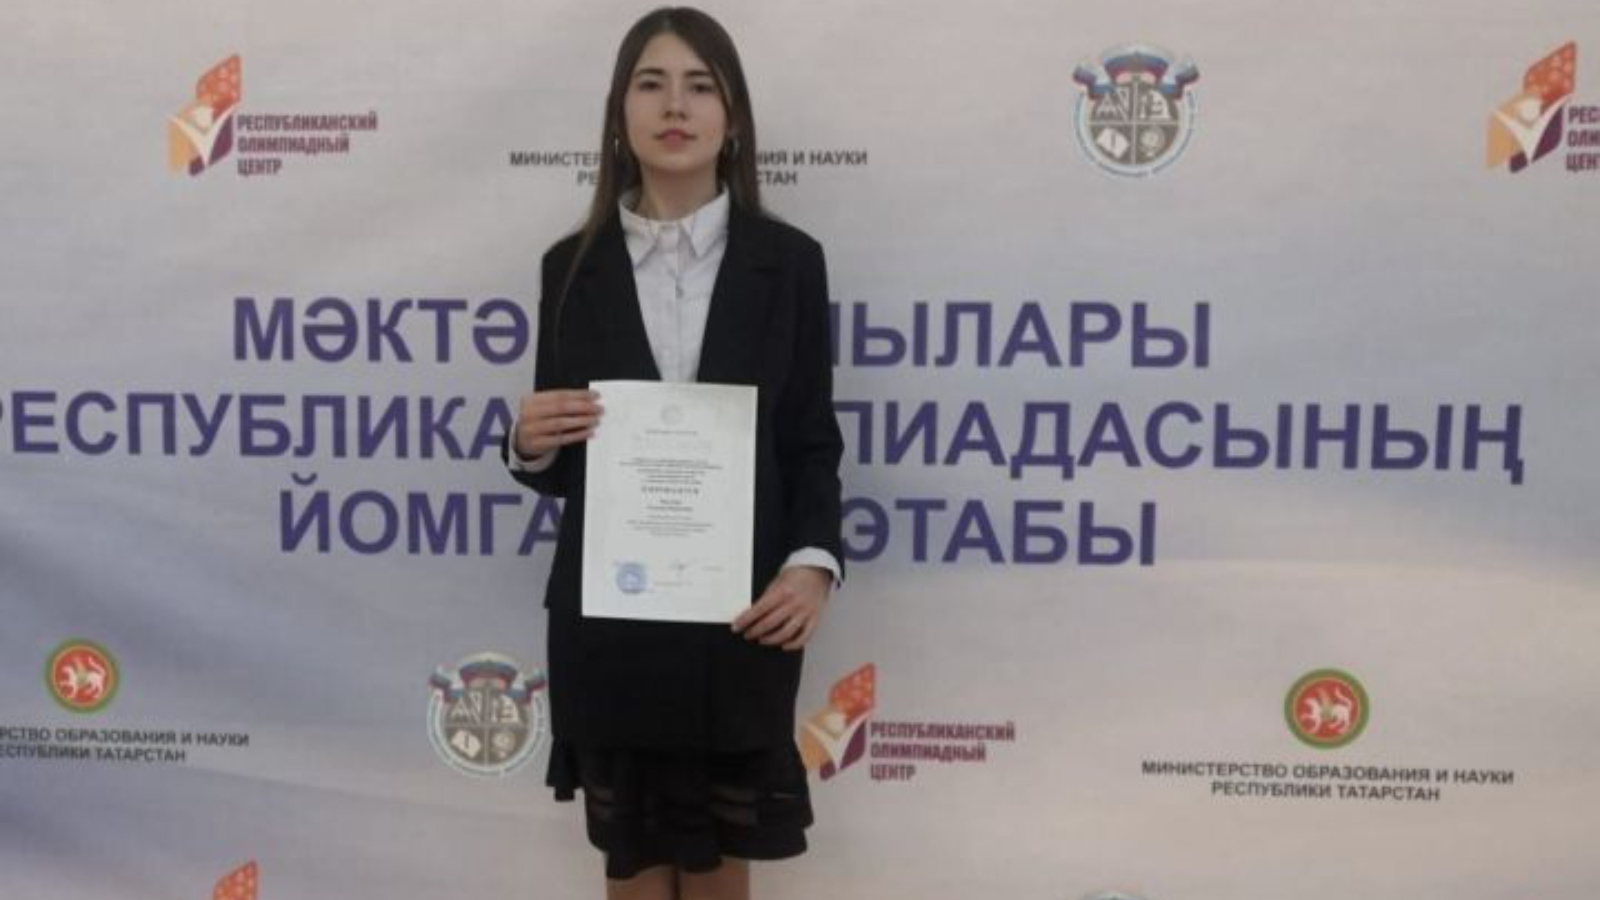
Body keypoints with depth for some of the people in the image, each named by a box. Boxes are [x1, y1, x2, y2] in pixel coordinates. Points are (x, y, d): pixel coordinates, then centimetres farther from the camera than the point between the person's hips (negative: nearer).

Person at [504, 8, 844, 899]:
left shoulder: (787, 260, 1)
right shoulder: (575, 266, 3)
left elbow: (813, 440, 0)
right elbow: (560, 463, 7)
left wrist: (814, 563, -16)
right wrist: (529, 443, -16)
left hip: (742, 616, 0)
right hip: (607, 621, 1)